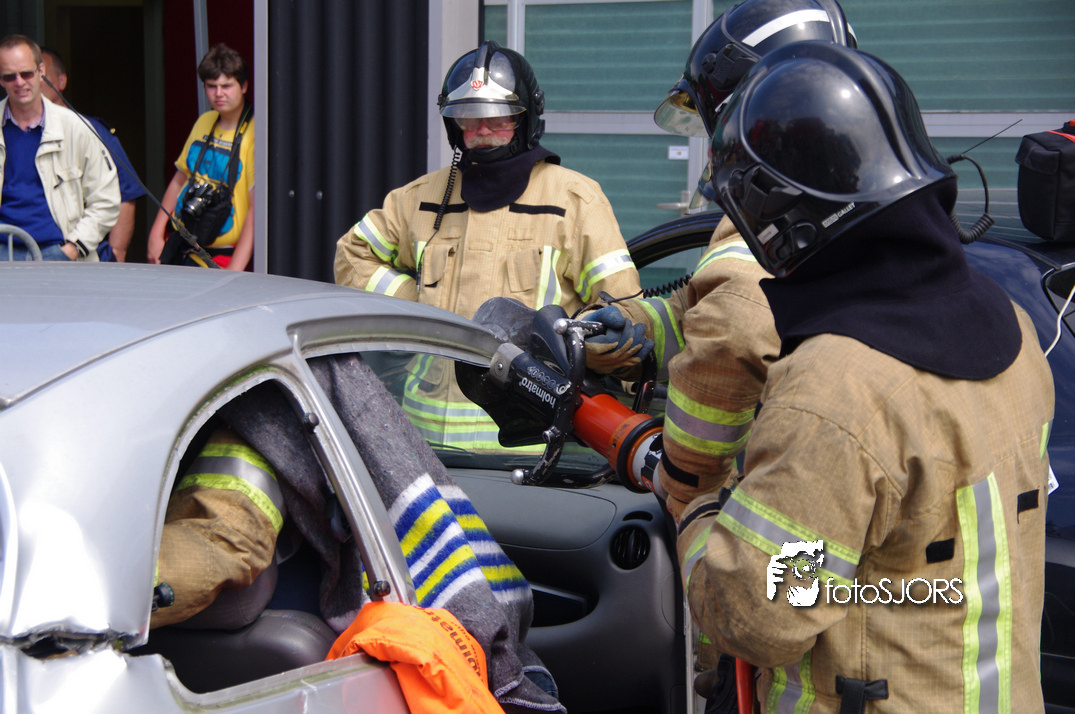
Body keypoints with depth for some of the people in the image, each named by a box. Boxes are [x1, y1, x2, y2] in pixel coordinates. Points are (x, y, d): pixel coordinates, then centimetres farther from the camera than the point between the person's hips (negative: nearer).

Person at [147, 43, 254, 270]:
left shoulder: (254, 134, -13)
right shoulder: (204, 123, 10)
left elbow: (256, 207, -18)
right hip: (178, 247, 6)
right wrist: (156, 234, 11)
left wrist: (233, 273, -23)